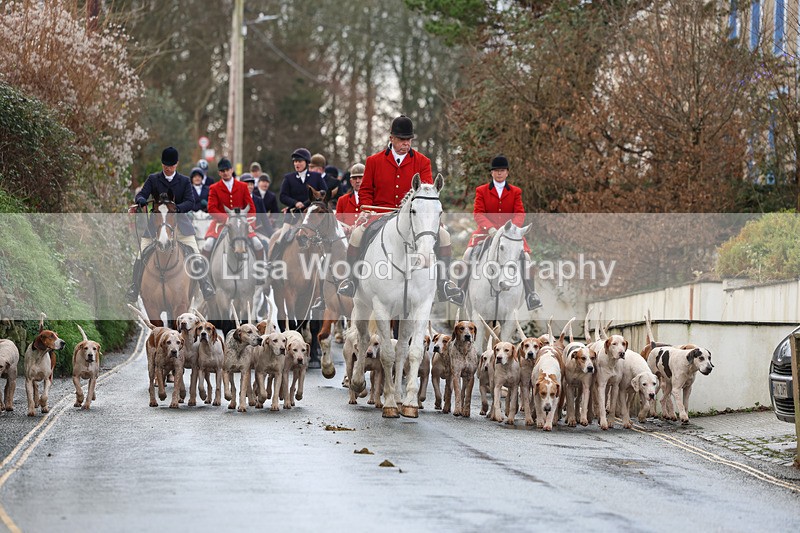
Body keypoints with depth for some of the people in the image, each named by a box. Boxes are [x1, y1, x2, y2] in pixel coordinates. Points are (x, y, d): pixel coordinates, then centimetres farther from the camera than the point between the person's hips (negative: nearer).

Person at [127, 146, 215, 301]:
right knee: (141, 254, -8)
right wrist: (141, 201, -28)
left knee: (195, 254, -9)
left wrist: (178, 207, -26)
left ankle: (205, 284, 0)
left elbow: (190, 202, -5)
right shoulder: (153, 179, 5)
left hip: (179, 221, 0)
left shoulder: (184, 181, 4)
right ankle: (134, 287, 1)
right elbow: (141, 194, -3)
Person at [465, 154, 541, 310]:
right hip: (486, 231, 0)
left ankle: (530, 294, -11)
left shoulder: (515, 192, 11)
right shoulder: (481, 191, 7)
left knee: (525, 254, -21)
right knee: (468, 253, -23)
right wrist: (490, 228, -21)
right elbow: (478, 213, -3)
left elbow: (520, 214, 1)